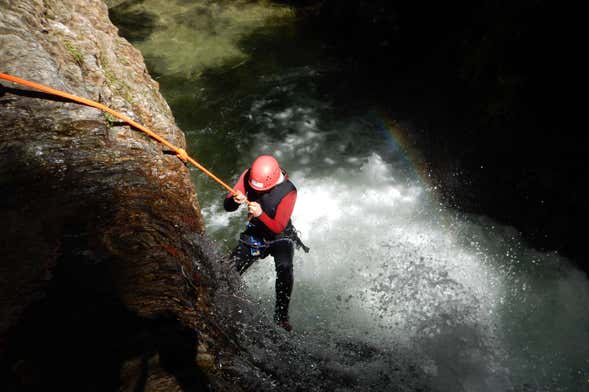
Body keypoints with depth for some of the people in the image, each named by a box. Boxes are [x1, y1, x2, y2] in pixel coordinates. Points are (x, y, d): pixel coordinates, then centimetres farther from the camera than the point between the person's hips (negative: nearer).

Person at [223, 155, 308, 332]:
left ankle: (281, 315, -14)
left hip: (280, 237, -3)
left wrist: (261, 215, -47)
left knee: (285, 269, -31)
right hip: (254, 236, 4)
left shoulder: (288, 191, -28)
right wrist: (236, 200, -37)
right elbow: (227, 206, -14)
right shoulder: (248, 176, -16)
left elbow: (278, 228, -28)